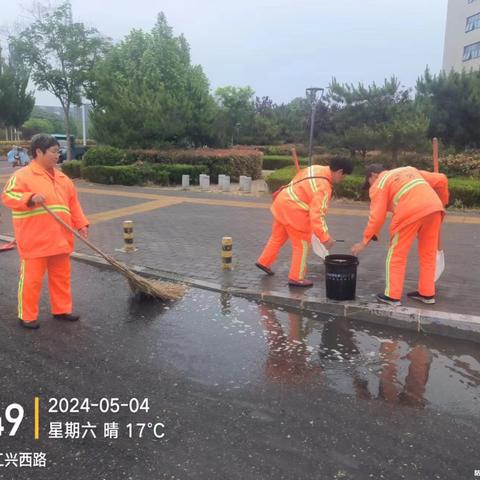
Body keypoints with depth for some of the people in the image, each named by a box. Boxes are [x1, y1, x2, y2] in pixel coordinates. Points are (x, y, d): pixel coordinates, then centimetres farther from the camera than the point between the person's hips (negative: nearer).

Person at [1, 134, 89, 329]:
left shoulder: (63, 178, 14)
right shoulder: (22, 175, -7)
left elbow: (73, 204, 16)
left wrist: (81, 224, 7)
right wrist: (31, 198, -31)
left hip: (59, 240, 7)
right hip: (35, 242, -6)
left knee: (62, 277, 15)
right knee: (31, 279, 3)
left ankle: (62, 309, 29)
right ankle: (27, 316, 16)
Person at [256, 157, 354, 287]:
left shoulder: (316, 169, 3)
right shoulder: (324, 187, -22)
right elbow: (317, 214, -29)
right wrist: (325, 238, -29)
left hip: (282, 201, 9)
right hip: (293, 210, -9)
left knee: (278, 236, 26)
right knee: (302, 244, 5)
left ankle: (264, 261, 40)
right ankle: (296, 278, 14)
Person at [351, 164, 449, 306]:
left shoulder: (379, 184, 13)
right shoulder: (408, 170, 31)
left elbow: (377, 216, 2)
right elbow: (441, 180, 24)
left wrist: (365, 241, 8)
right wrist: (442, 202, 36)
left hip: (411, 212, -6)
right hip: (434, 208, 6)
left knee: (397, 255, 8)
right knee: (428, 253, 18)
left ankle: (392, 296, 14)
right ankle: (427, 293, 26)